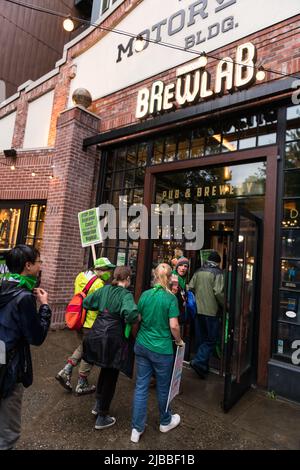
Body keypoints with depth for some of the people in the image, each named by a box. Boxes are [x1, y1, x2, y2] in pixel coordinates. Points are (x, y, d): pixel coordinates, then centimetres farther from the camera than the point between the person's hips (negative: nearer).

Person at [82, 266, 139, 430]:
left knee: (105, 370, 29)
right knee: (111, 376, 12)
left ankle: (98, 405, 42)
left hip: (96, 335, 7)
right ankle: (102, 418, 25)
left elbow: (86, 302, 13)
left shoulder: (105, 289, 6)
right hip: (112, 338, -7)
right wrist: (135, 319, -10)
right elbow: (131, 313, -31)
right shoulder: (126, 294, -13)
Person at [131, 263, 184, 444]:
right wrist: (179, 341, 2)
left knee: (141, 386, 14)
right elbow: (174, 326, -16)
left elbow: (137, 318, 5)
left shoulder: (145, 294, -3)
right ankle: (165, 422, 41)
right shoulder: (170, 298, -16)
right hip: (162, 349, -4)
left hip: (142, 346, 4)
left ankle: (137, 428, 23)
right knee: (163, 387, 18)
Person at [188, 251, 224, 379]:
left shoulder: (198, 272, 7)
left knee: (202, 339, 16)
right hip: (211, 311, -6)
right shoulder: (218, 273, -9)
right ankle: (198, 361, -8)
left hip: (198, 310, 6)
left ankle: (203, 367, 25)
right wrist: (225, 305, -2)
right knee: (211, 339, 5)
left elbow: (190, 288, 5)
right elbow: (218, 292, -17)